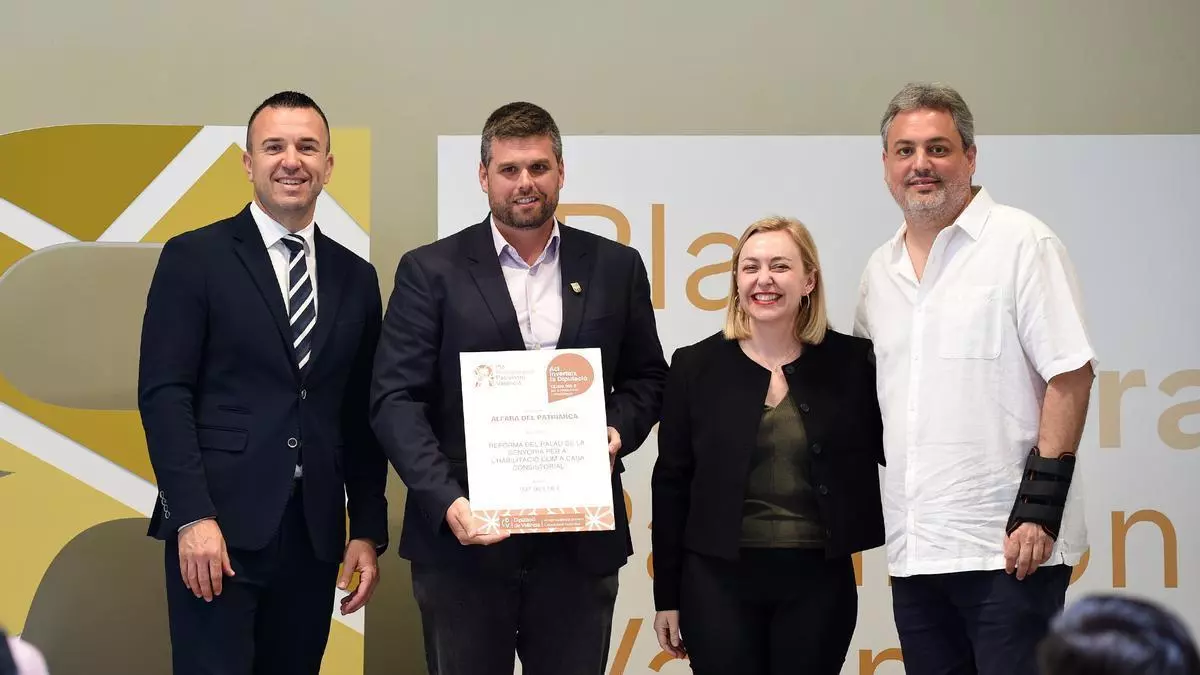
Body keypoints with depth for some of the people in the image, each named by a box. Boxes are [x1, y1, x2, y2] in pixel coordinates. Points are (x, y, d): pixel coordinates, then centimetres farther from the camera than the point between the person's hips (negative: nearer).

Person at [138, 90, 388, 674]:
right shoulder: (194, 258, 0)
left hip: (314, 535, 4)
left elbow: (361, 418, 15)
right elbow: (163, 393, -6)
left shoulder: (355, 278, 14)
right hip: (219, 526, -4)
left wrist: (368, 533, 9)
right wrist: (193, 517, -15)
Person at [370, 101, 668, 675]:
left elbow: (646, 378, 17)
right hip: (464, 539, -2)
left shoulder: (615, 267, 9)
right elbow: (396, 399, -5)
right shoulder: (431, 272, 1)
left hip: (580, 541, 2)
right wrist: (447, 501, -19)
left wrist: (618, 429, -6)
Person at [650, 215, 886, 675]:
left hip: (819, 579, 0)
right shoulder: (696, 366, 2)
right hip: (718, 578, 0)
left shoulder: (851, 362, 2)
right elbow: (672, 485, 4)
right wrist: (667, 597, 2)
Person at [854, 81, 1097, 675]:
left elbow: (1070, 374, -9)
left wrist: (1041, 506, -15)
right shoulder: (881, 269, 15)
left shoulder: (1020, 242, -4)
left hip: (1009, 544, -6)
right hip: (914, 553, 6)